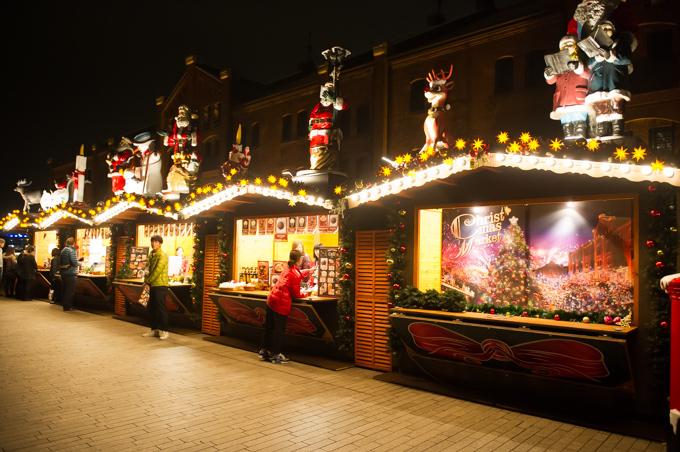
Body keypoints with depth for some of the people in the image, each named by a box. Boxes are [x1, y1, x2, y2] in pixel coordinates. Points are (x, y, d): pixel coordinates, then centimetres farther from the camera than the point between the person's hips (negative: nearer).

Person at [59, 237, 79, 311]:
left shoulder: (63, 250, 13)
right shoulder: (72, 250, -12)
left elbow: (60, 262, 16)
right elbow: (75, 262, -18)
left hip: (63, 272, 8)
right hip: (71, 272, -8)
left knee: (64, 289, 16)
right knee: (70, 290, -3)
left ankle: (64, 303, 24)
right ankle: (67, 306, -1)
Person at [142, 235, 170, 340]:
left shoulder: (162, 255, -12)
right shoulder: (151, 254, 15)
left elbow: (157, 271, -17)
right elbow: (149, 270, 16)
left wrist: (148, 282, -10)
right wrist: (146, 282, 2)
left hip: (160, 285, -9)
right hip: (152, 285, 9)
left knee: (161, 308, -6)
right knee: (151, 308, 12)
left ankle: (164, 331, 1)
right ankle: (154, 330, 22)